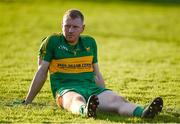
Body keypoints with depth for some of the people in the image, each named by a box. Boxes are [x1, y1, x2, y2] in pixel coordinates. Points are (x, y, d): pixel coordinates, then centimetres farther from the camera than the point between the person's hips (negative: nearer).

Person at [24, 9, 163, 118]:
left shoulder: (90, 42, 18)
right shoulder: (52, 41, 5)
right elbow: (42, 72, 9)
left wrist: (105, 99, 22)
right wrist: (27, 101, 10)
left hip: (91, 87, 4)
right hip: (65, 88, -4)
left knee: (116, 99, -28)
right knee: (77, 99, -42)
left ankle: (143, 112, -57)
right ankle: (85, 111, -78)